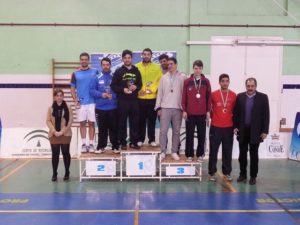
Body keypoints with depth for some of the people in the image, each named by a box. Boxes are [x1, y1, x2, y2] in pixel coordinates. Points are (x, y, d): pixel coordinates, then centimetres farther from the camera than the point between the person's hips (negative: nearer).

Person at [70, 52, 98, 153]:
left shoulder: (94, 72, 2)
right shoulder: (75, 74, 5)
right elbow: (72, 88, 9)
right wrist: (75, 101, -3)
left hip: (92, 102, -1)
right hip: (80, 103, 1)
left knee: (91, 123, 2)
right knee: (82, 123, 6)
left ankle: (91, 144, 10)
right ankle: (84, 144, 14)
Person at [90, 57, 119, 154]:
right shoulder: (97, 78, 3)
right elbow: (92, 90, -1)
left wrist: (113, 96, -16)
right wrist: (101, 95, -14)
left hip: (113, 107, 0)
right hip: (100, 107, 1)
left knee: (114, 128, 4)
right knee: (102, 129, 8)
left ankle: (115, 146, 15)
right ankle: (101, 147, 18)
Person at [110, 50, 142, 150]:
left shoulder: (136, 71, 11)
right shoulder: (119, 71, 2)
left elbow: (140, 84, 15)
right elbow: (113, 86, -1)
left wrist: (136, 87, -6)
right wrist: (123, 90, -14)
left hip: (134, 100, 3)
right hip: (122, 101, -2)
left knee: (134, 122, 5)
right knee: (122, 122, 1)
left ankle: (134, 142, 14)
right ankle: (123, 143, 10)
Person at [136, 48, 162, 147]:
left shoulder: (157, 67, 5)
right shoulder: (137, 67, 4)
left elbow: (160, 81, -1)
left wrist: (152, 90, -11)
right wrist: (138, 90, -12)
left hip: (153, 98, 0)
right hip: (140, 98, 0)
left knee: (152, 120, 7)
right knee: (141, 120, 6)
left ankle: (152, 140, 16)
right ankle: (140, 139, 16)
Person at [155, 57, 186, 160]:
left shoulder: (182, 77, 2)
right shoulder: (164, 77, 10)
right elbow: (160, 93, 10)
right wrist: (158, 107, 4)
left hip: (177, 108, -1)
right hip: (165, 107, 1)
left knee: (176, 131, 6)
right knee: (163, 131, -1)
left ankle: (174, 152, 16)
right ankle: (163, 152, 8)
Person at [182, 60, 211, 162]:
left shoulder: (206, 81, 3)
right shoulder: (187, 81, 1)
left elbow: (209, 97, 5)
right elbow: (184, 97, 2)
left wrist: (208, 111, 2)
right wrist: (184, 110, -2)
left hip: (202, 113, 1)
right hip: (190, 113, -1)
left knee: (201, 135, 7)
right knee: (189, 135, 5)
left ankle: (200, 154, 18)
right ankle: (189, 154, 13)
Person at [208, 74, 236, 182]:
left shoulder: (233, 95, 3)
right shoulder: (213, 94, -3)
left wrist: (234, 124, 11)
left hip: (229, 127, 2)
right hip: (215, 127, -2)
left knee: (227, 152, 7)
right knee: (213, 151, 2)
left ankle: (227, 173, 17)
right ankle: (212, 173, 11)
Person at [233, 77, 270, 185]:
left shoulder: (263, 97, -2)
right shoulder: (240, 96, 4)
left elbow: (266, 115, -3)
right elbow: (236, 113, 7)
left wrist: (264, 131, -8)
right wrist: (235, 127, -1)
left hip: (255, 131, -2)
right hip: (242, 130, 2)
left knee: (254, 155, 6)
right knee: (242, 154, 9)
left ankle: (253, 176, 15)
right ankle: (243, 174, 20)